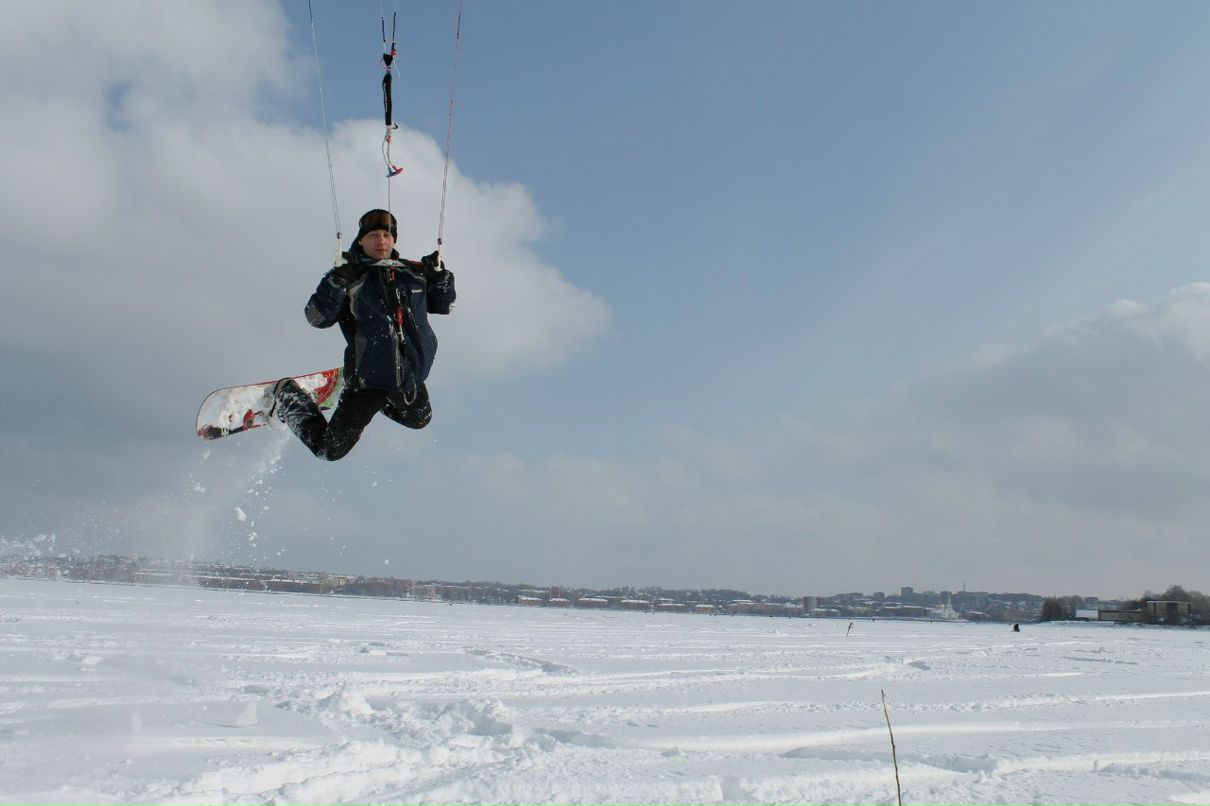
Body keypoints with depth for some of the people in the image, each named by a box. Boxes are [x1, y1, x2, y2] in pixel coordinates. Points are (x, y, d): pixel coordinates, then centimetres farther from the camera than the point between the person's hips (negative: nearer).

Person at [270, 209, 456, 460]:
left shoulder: (414, 272, 5)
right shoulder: (350, 276, -7)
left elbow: (443, 305, 16)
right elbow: (317, 318, -11)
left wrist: (439, 276, -3)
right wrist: (335, 284, -27)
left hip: (412, 378, 5)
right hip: (368, 379, -5)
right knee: (329, 450, 3)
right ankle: (288, 396, 25)